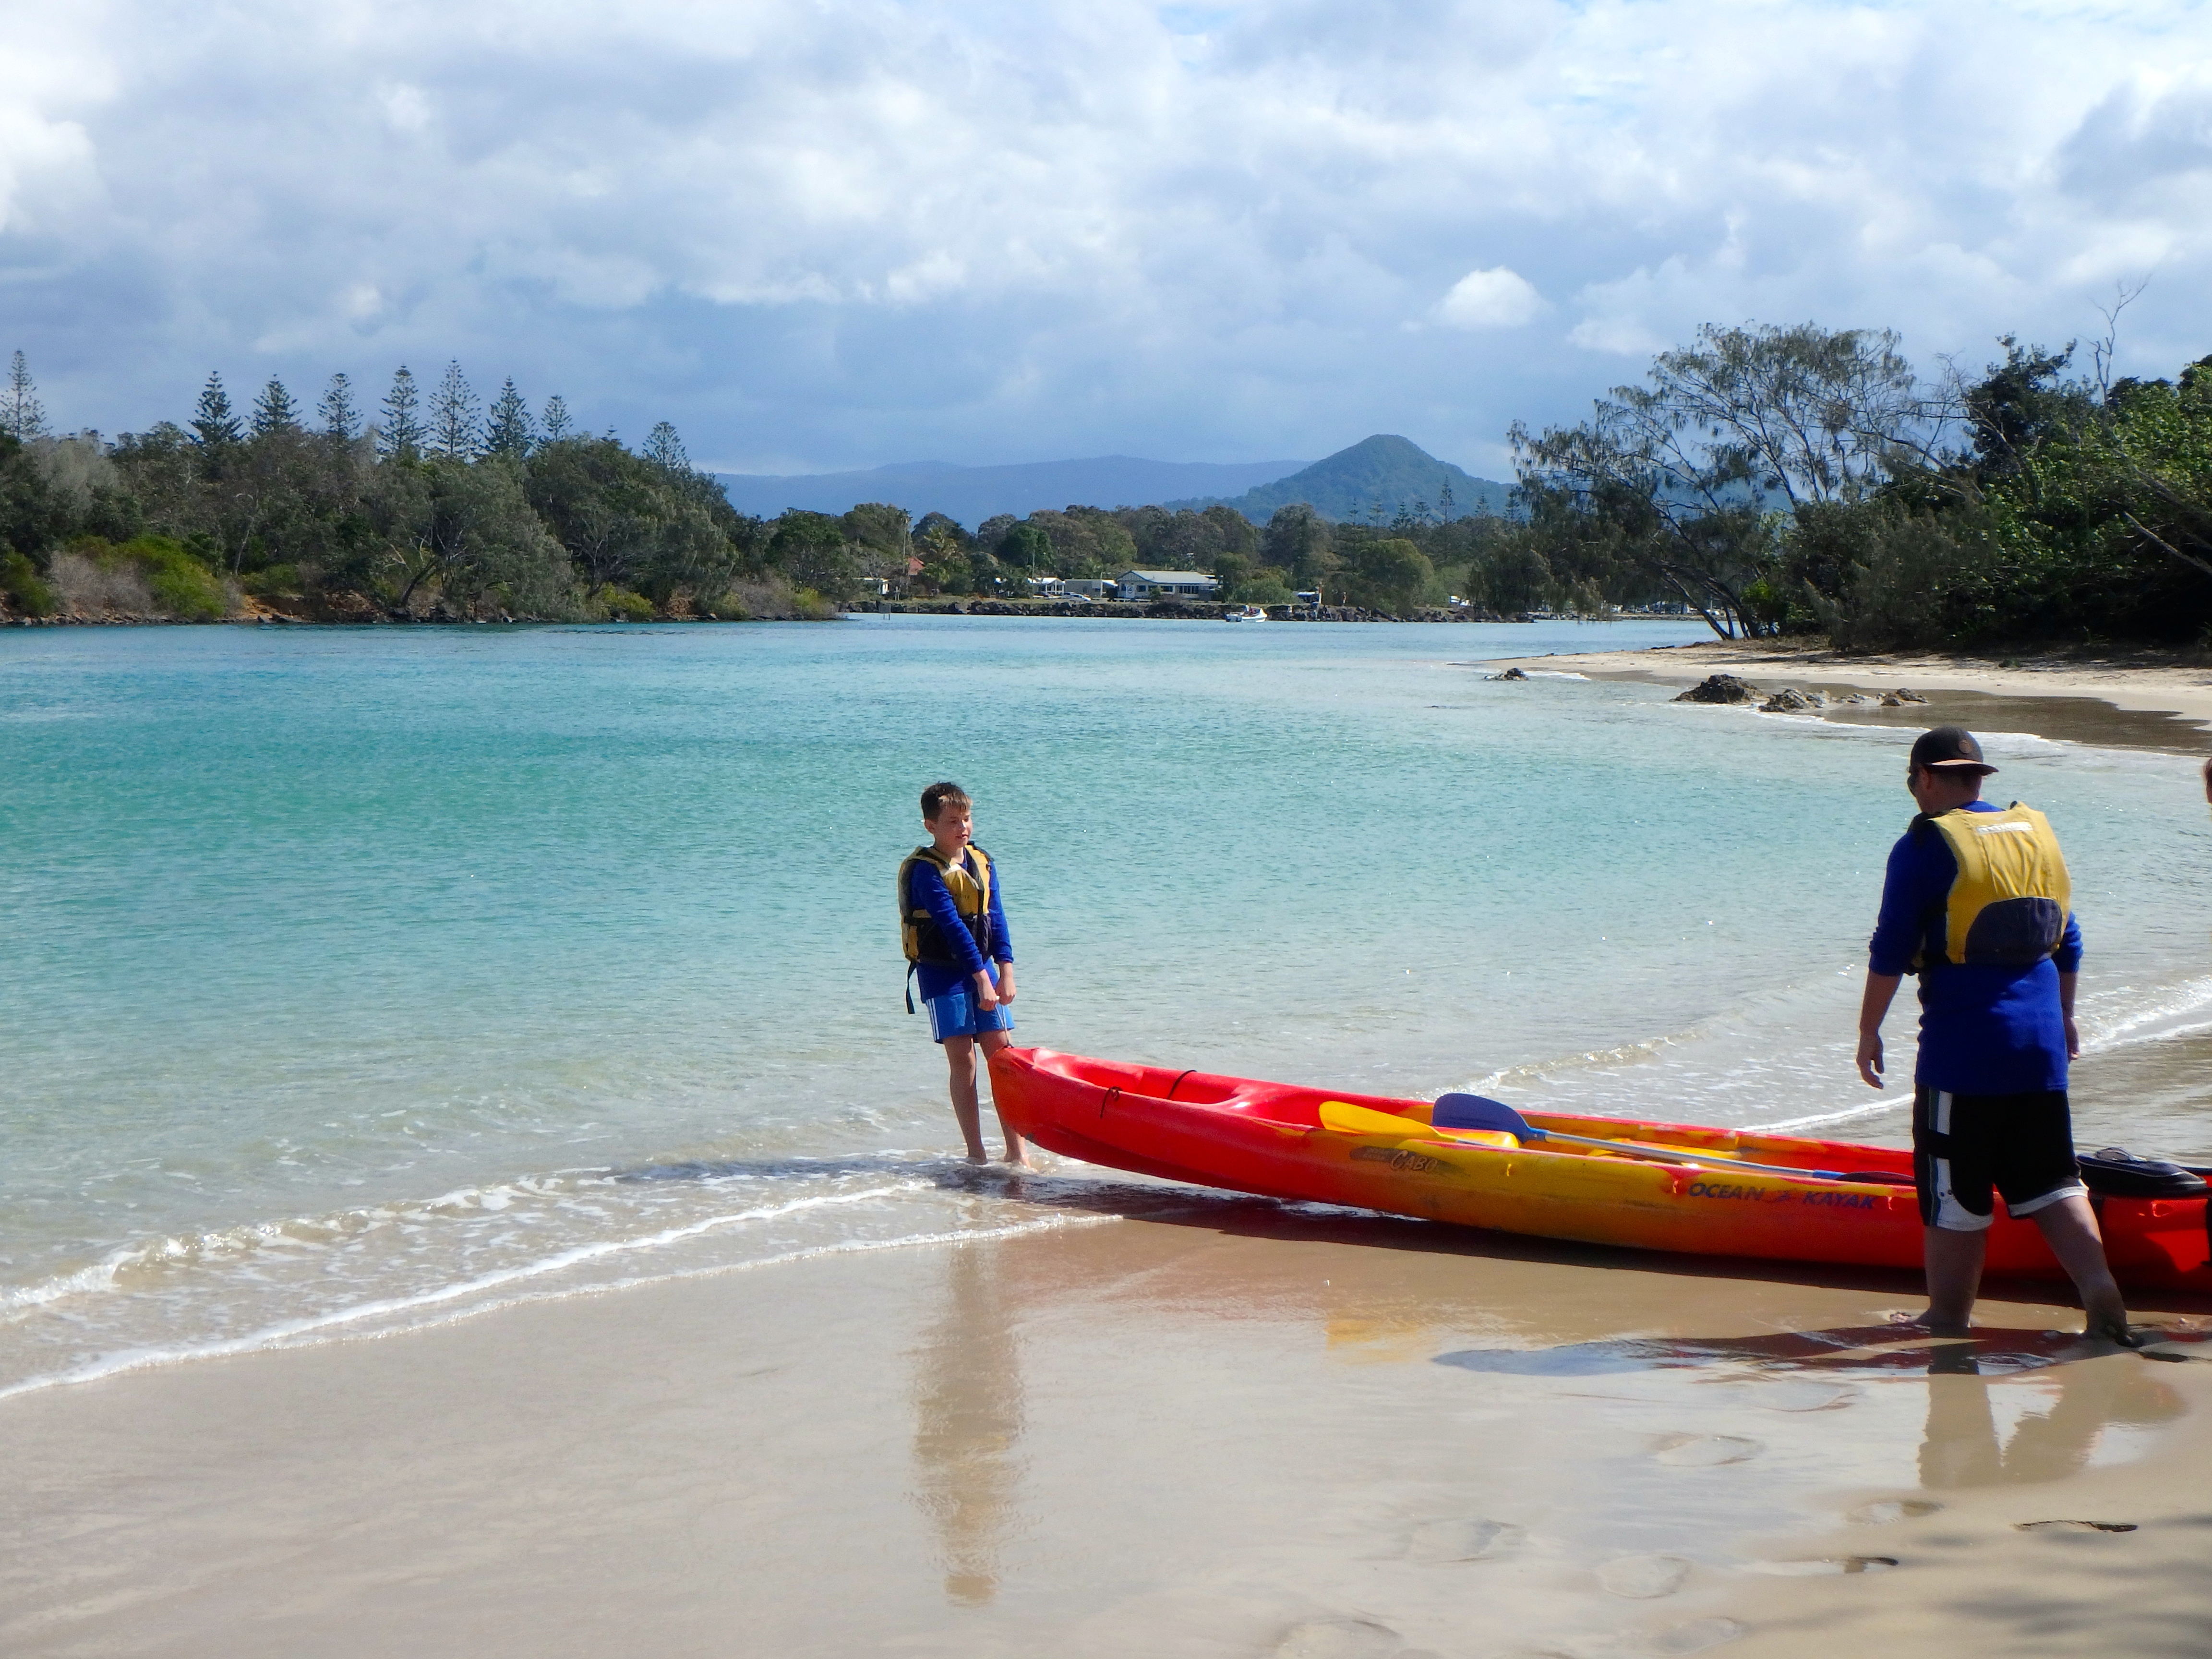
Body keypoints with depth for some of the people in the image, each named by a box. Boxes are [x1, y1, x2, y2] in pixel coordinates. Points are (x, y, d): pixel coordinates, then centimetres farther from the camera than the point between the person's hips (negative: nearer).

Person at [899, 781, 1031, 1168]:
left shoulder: (983, 863, 6)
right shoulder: (925, 871, -14)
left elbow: (995, 919, 3)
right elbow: (953, 925, -19)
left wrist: (1005, 972, -6)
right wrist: (982, 979, -23)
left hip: (982, 967, 5)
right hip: (941, 973, -5)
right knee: (962, 1059, -5)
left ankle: (1017, 1150, 3)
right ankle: (976, 1154, 0)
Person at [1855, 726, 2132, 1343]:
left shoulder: (1925, 847, -7)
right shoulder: (2038, 834, 12)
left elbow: (1891, 951, -9)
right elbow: (2069, 941, 19)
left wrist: (1869, 1031, 1)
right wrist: (2064, 1015, 31)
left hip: (1962, 1044, -5)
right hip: (2039, 1038, 6)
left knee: (1955, 1193, 3)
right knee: (2051, 1179, 10)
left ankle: (1948, 1320, 10)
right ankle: (2102, 1295, -5)